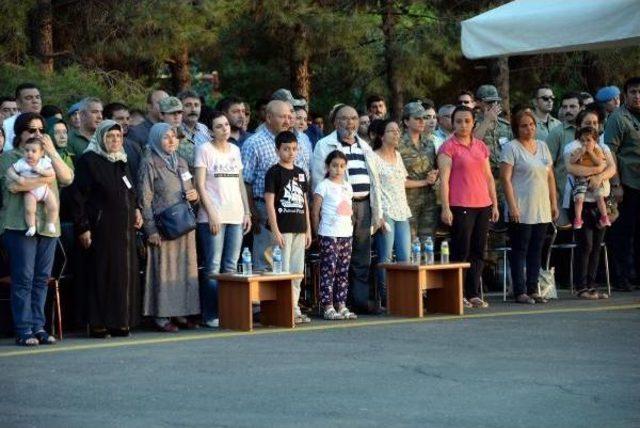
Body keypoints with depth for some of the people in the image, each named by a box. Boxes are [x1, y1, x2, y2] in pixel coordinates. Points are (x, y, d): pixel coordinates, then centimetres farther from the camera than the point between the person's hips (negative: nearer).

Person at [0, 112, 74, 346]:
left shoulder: (47, 158, 21)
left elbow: (67, 178, 6)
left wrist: (52, 152, 0)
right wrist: (44, 179, -5)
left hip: (48, 225, 5)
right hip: (20, 225, -5)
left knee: (42, 278, 4)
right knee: (23, 278, -7)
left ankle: (38, 327, 8)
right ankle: (23, 330, -5)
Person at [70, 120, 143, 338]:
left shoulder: (122, 162, 17)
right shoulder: (88, 161, -5)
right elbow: (79, 197, -11)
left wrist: (136, 210, 9)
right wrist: (83, 227, -17)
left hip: (124, 228, 7)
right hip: (100, 228, -7)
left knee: (125, 273, 5)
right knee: (101, 275, -5)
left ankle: (121, 322, 10)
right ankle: (98, 324, -2)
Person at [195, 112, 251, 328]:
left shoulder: (235, 150, 16)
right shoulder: (204, 149, 0)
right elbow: (200, 185, -5)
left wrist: (247, 212, 11)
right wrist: (211, 214, -12)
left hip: (236, 216, 5)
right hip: (212, 218, -5)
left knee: (231, 267, 5)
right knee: (212, 268, -6)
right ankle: (211, 315, -3)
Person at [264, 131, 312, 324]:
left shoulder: (301, 173, 14)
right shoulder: (274, 172, -5)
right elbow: (269, 202, -9)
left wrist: (308, 229, 14)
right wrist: (275, 231, -14)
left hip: (299, 228, 6)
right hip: (283, 228, -6)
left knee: (298, 270, 8)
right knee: (283, 269, -6)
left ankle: (294, 307, 14)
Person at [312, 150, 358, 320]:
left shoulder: (347, 186, 15)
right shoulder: (323, 186, -4)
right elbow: (316, 212, -4)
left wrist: (350, 225, 11)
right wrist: (317, 233, -6)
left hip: (346, 234, 6)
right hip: (329, 234, -6)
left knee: (343, 272, 8)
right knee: (328, 270, -7)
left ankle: (341, 305, 12)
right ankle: (328, 307, -6)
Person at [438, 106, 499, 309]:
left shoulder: (481, 146, 15)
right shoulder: (448, 147, -3)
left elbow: (489, 177, 18)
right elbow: (444, 179, -9)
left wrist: (495, 204, 14)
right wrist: (445, 208, -16)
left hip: (483, 205, 6)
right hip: (461, 206, -6)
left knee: (478, 252, 7)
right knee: (461, 252, -4)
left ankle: (474, 294, 13)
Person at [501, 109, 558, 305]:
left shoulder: (542, 146, 14)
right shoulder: (511, 147, -5)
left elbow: (550, 177, 18)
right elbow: (506, 178, -12)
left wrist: (554, 203, 12)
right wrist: (512, 206, -18)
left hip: (542, 210, 6)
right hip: (521, 211, -6)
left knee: (536, 251, 9)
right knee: (520, 251, -2)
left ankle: (533, 290, 14)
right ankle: (520, 292, 1)